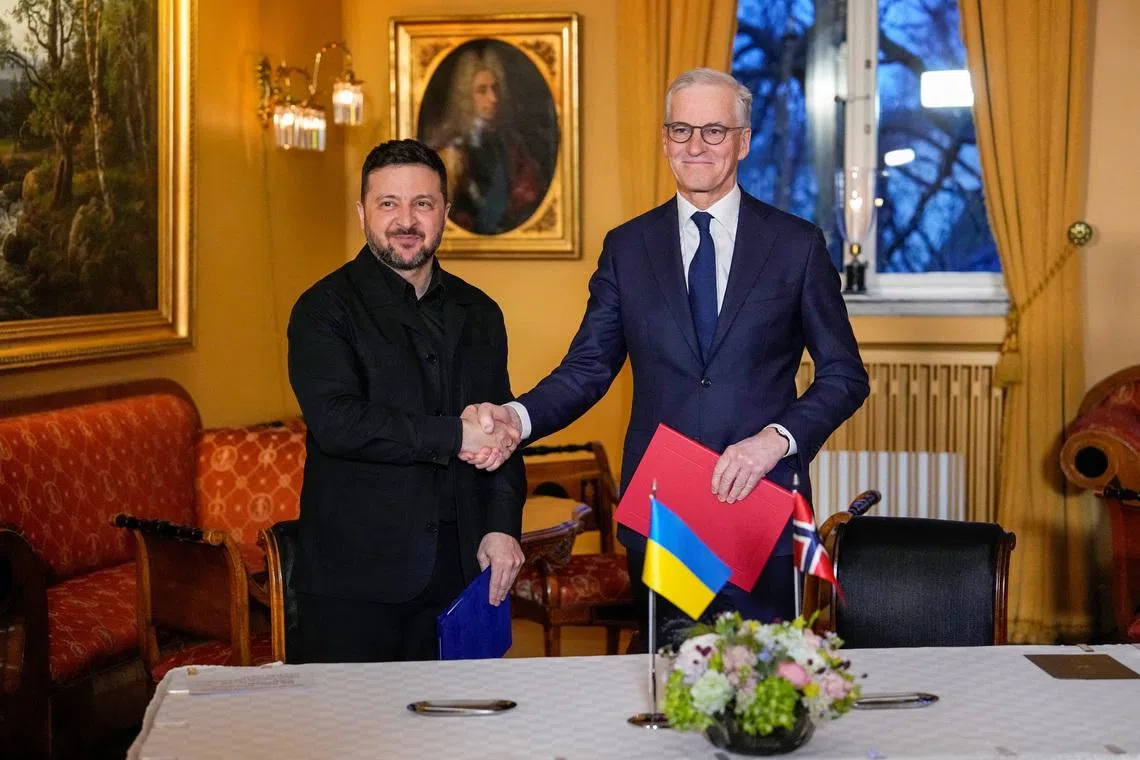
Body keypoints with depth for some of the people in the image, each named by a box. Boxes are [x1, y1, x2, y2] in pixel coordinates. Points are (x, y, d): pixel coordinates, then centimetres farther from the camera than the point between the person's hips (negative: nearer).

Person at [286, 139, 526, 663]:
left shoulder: (477, 314, 14)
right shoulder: (325, 310, -3)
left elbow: (501, 430, 15)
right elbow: (336, 422, -17)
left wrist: (503, 526, 0)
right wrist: (452, 435, -15)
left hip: (457, 570, 4)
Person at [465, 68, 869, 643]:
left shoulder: (798, 244, 3)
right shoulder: (626, 247, 8)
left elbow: (844, 374, 4)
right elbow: (588, 368, 6)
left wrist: (776, 439, -12)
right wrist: (517, 417, -13)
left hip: (762, 500, -1)